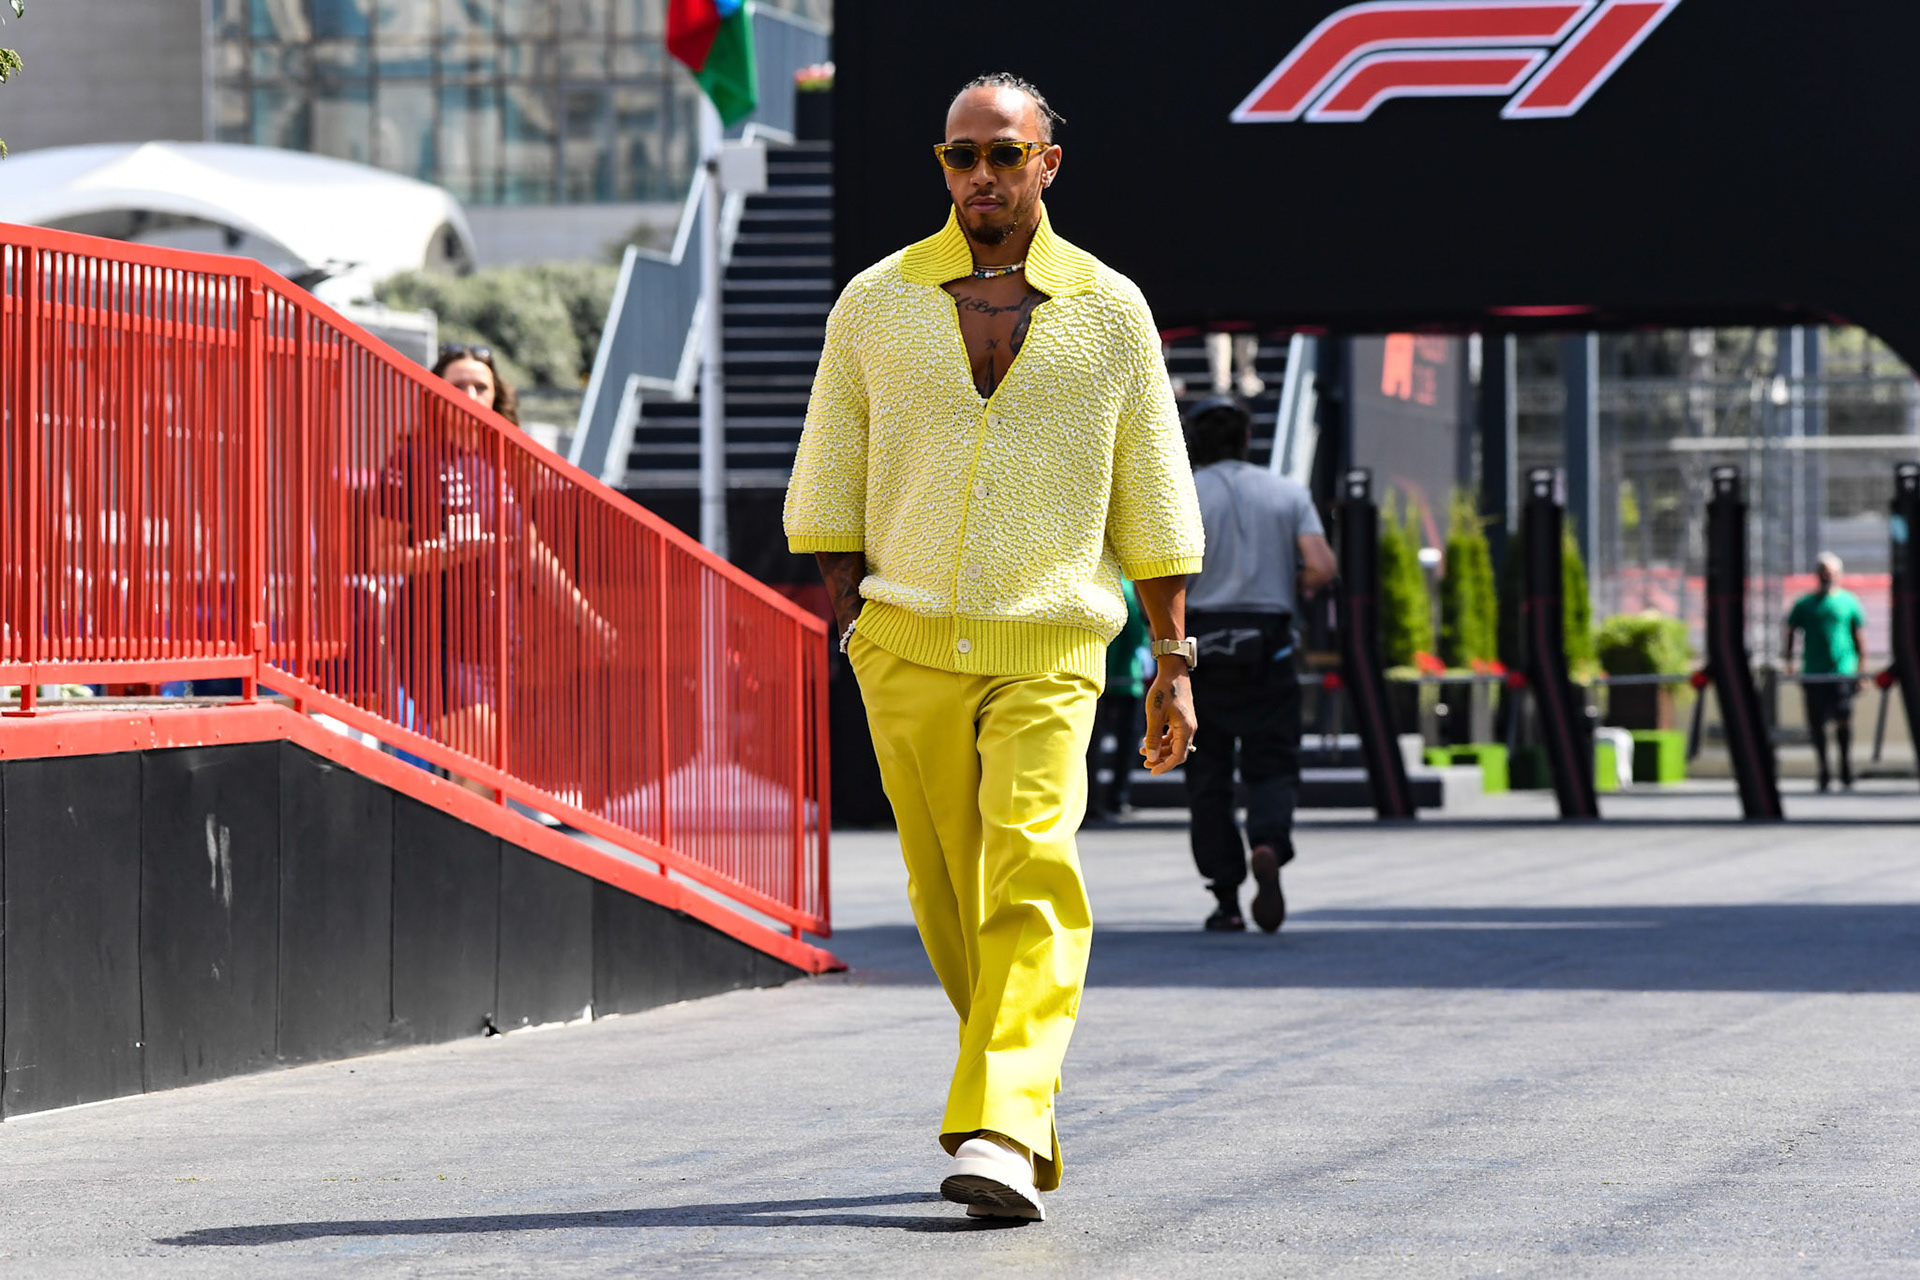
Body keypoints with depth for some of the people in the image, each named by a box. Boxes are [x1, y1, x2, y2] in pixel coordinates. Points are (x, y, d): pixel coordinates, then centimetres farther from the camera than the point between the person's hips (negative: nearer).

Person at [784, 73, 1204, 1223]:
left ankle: (998, 1137, -26)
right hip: (908, 645, 2)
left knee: (1032, 878, -18)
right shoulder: (878, 304, 7)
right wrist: (843, 639, 2)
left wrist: (1175, 662, 6)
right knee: (950, 896, 6)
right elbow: (831, 492, 10)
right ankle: (1028, 1100, 26)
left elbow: (1154, 500, 10)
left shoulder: (1109, 311, 6)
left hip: (1047, 653, -2)